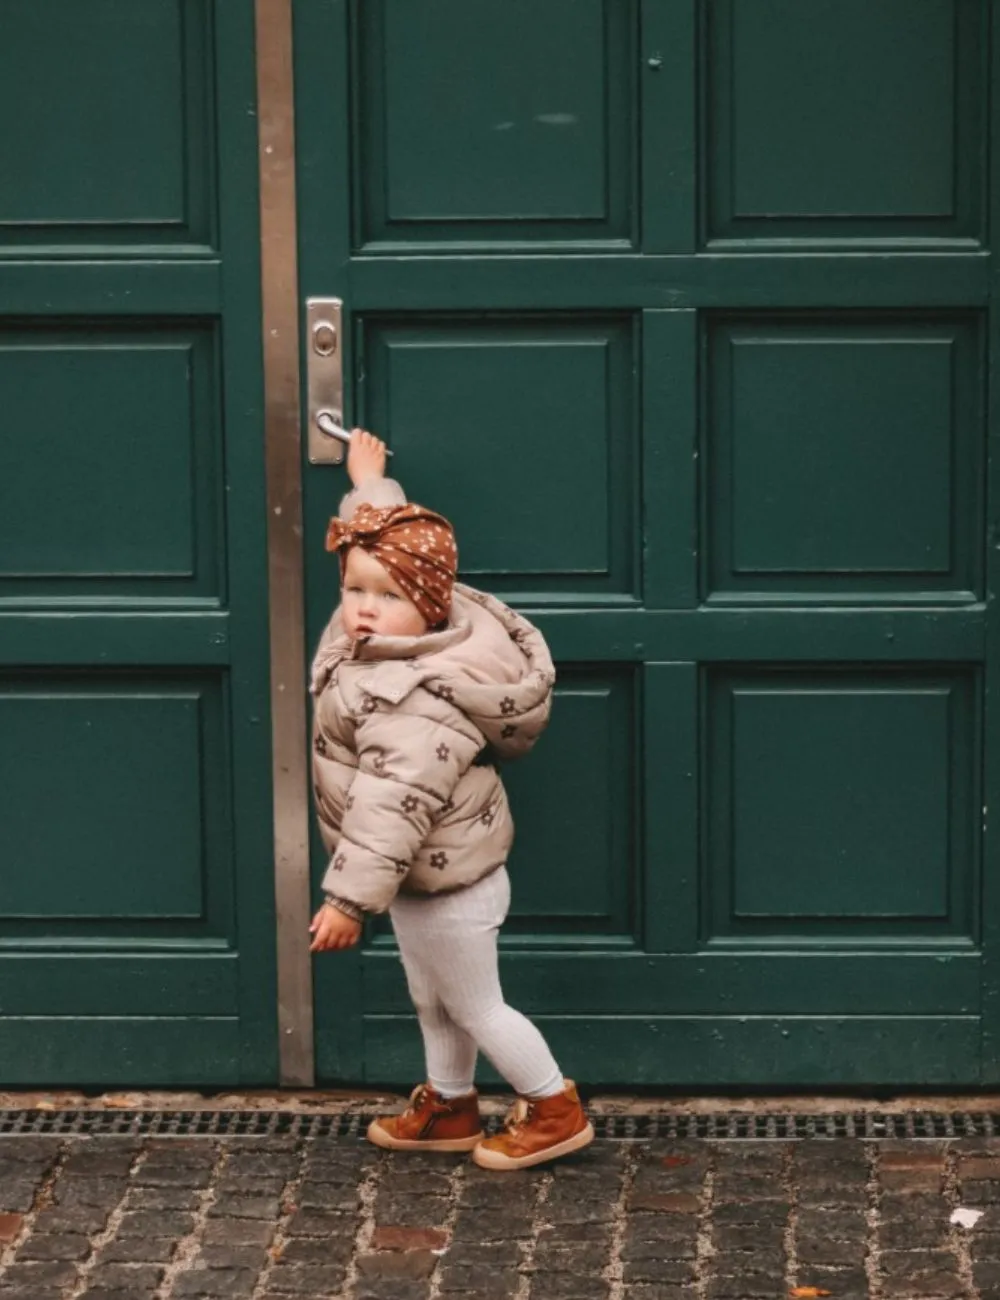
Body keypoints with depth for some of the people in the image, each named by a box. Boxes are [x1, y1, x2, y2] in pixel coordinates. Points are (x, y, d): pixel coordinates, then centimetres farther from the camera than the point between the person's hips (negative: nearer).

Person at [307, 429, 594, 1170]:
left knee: (475, 1006, 7)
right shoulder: (377, 645, -5)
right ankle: (451, 1108, 42)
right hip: (429, 877, 10)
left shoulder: (416, 703, -35)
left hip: (446, 884, -10)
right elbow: (389, 535, 16)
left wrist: (350, 899, -37)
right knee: (433, 999, 25)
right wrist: (370, 483, 29)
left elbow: (391, 809, -38)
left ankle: (557, 1111, 24)